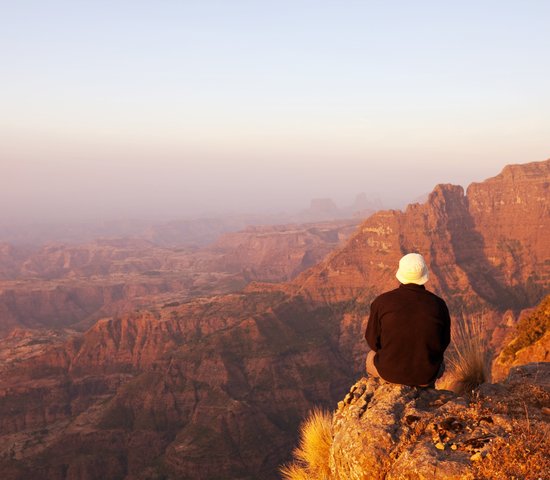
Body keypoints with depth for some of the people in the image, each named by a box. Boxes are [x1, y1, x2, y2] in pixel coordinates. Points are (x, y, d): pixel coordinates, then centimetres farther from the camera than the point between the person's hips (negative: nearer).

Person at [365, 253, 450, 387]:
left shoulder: (382, 302, -13)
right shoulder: (439, 305, -10)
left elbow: (373, 339, -3)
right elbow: (443, 342, 2)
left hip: (390, 370, -1)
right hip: (425, 374, 1)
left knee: (372, 357, 36)